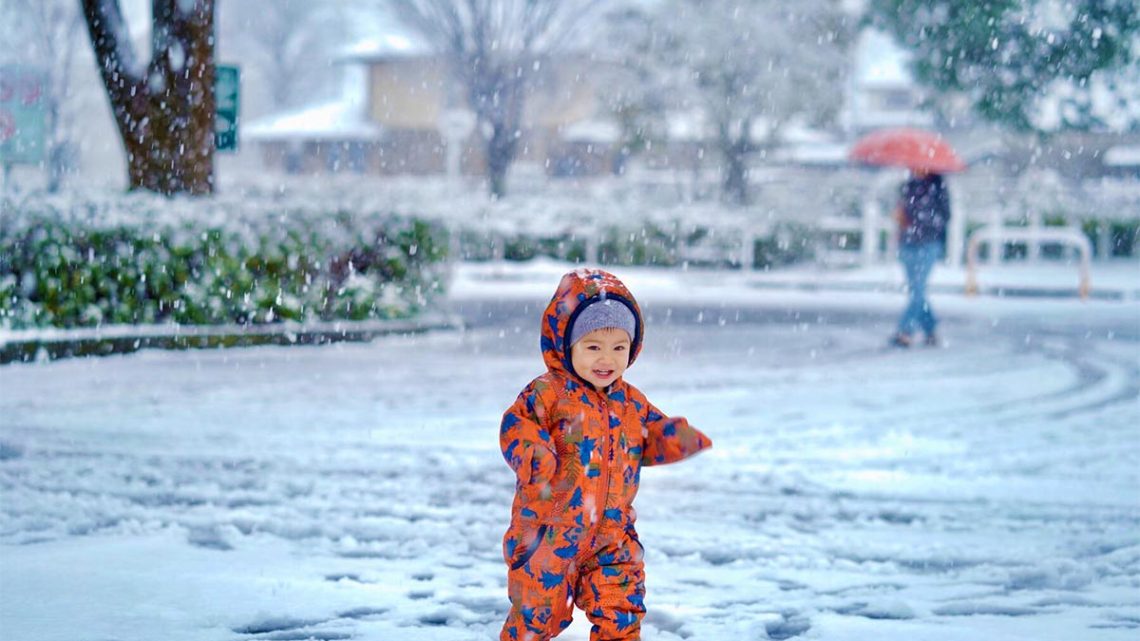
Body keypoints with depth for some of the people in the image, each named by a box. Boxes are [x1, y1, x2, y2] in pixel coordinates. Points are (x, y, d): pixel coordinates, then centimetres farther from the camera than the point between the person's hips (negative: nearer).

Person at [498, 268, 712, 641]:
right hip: (548, 534, -5)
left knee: (622, 611, 4)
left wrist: (679, 438, -2)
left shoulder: (631, 402, 10)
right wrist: (532, 454, -38)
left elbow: (653, 435, 19)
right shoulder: (548, 394, -11)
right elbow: (517, 425, -18)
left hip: (612, 536, 5)